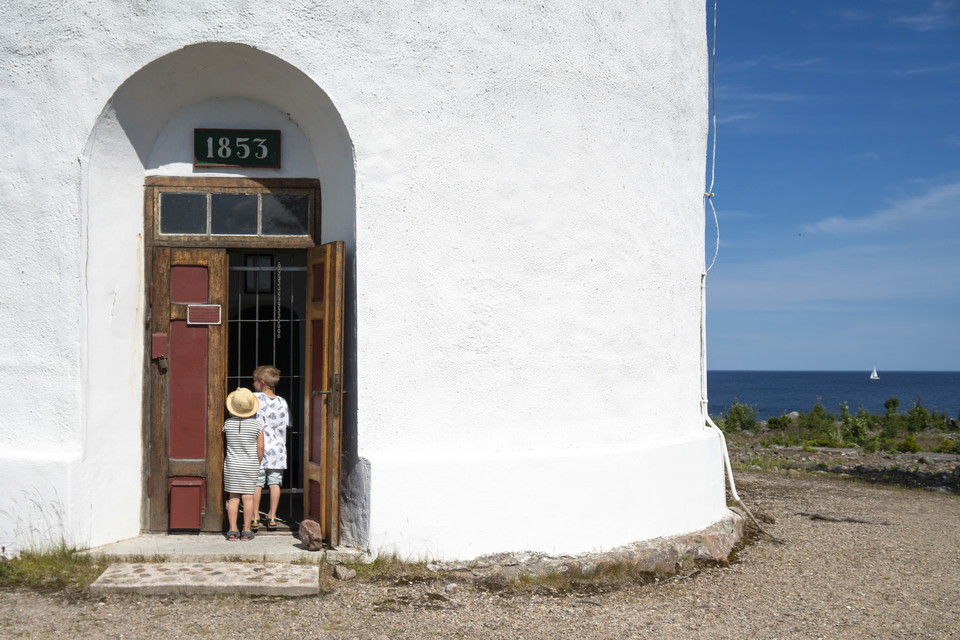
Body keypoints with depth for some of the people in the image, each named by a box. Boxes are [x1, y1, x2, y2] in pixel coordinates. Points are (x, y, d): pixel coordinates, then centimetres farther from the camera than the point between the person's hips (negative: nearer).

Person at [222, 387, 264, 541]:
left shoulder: (228, 423, -5)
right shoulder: (257, 425, -9)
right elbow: (260, 447, -4)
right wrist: (258, 463, 10)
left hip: (231, 465, 2)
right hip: (250, 466, -1)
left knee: (234, 497, 6)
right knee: (248, 497, 3)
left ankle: (232, 530, 4)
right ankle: (246, 531, 5)